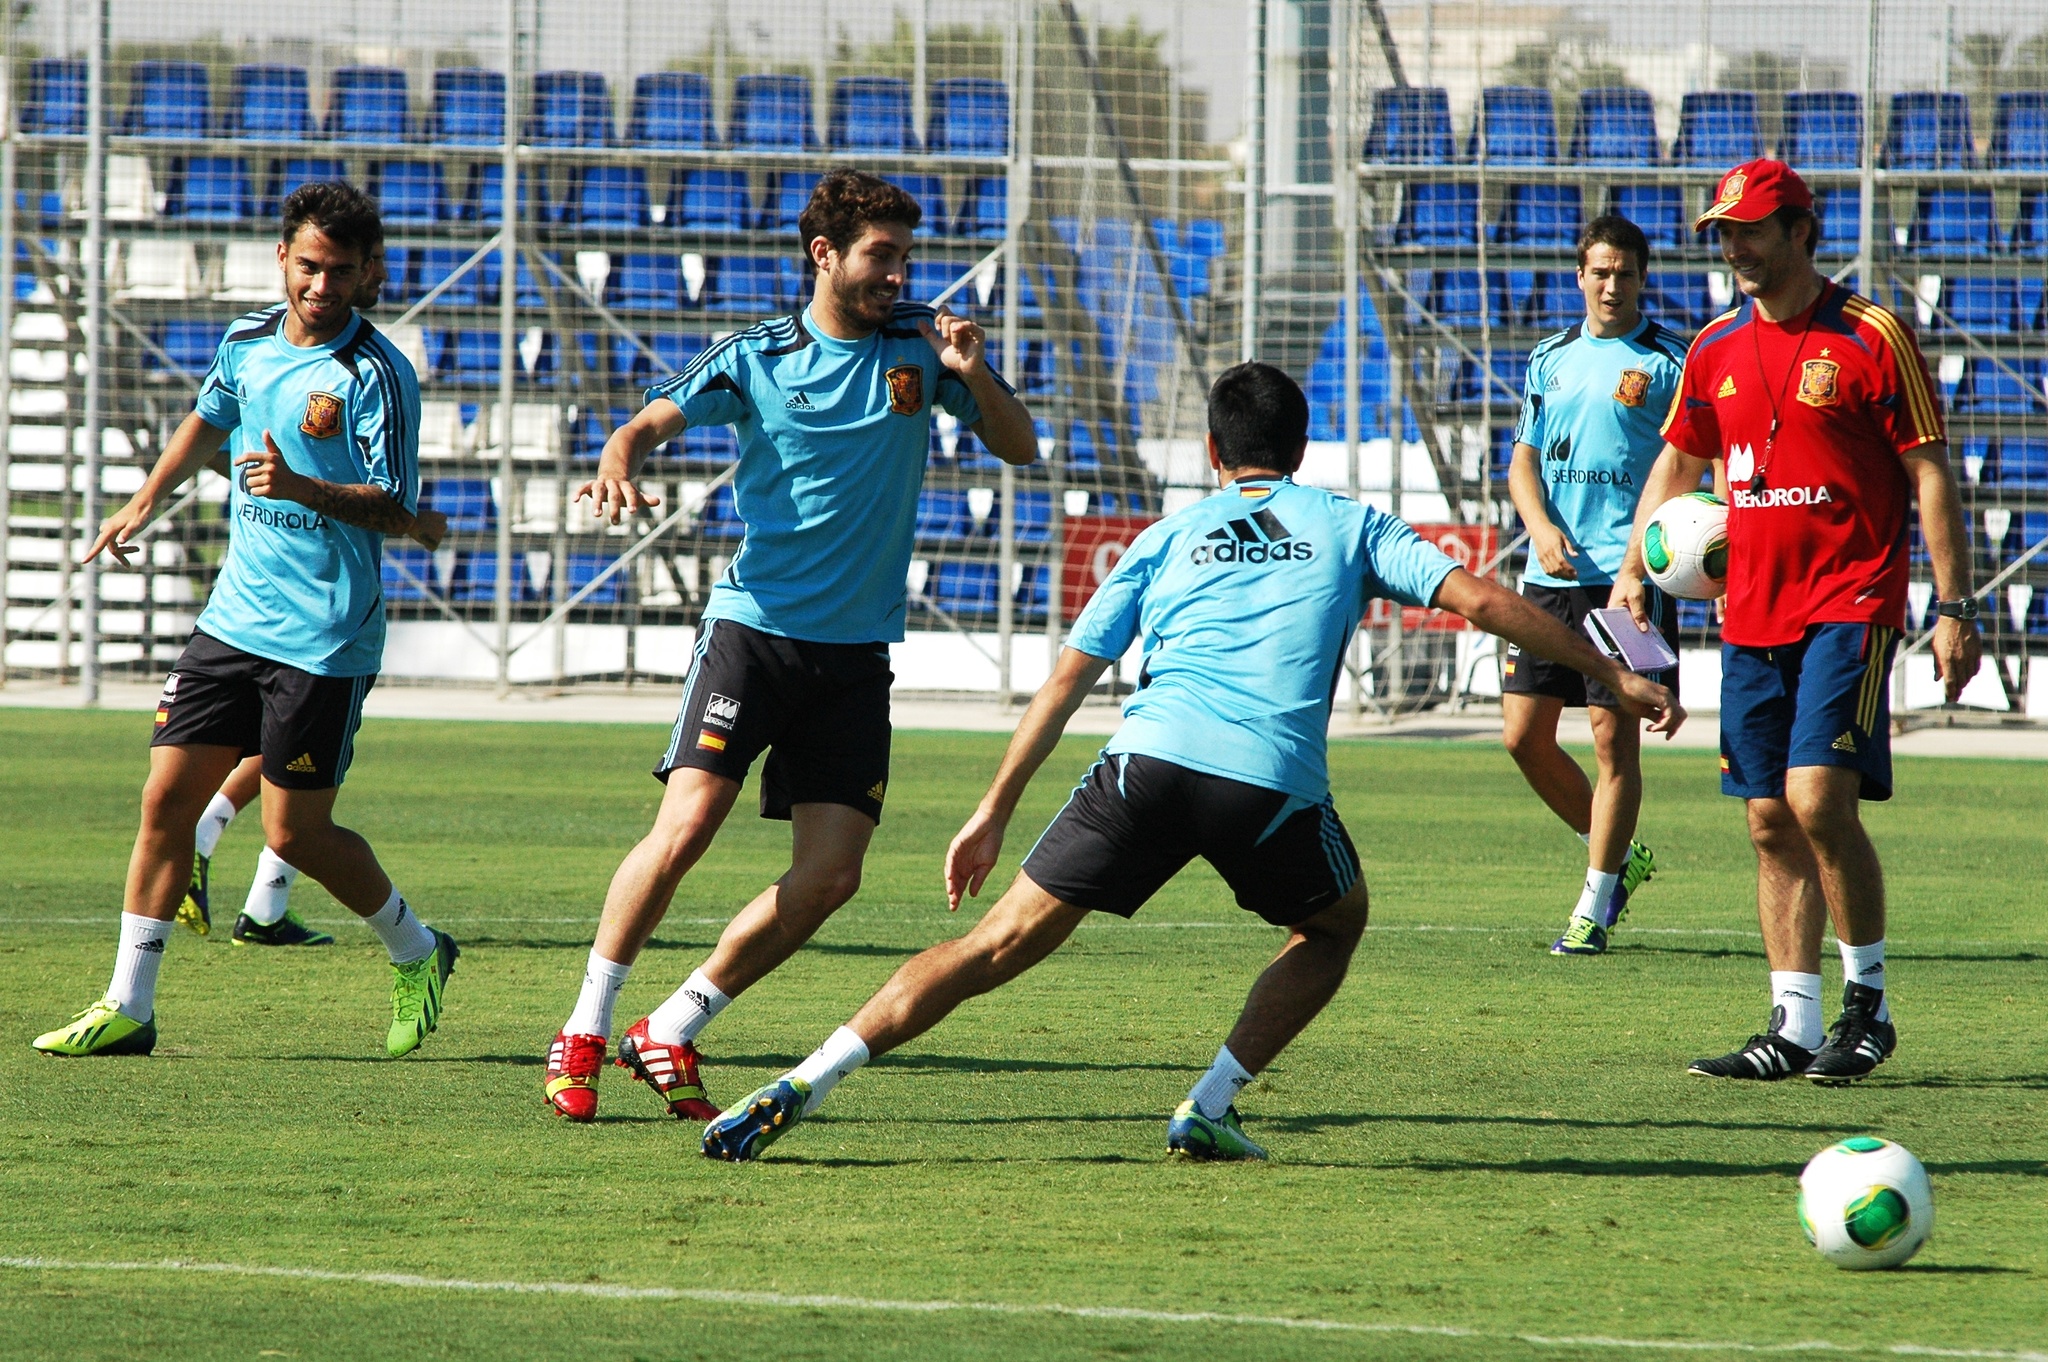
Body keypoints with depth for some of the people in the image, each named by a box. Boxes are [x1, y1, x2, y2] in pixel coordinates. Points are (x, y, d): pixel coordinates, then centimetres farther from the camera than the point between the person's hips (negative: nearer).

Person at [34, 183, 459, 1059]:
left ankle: (416, 954, 22)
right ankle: (128, 1005, 5)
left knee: (295, 831, -3)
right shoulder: (248, 344, 7)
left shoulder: (376, 375, -13)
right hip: (235, 617, 6)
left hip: (324, 639, -6)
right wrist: (147, 500, 30)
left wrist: (300, 488, -32)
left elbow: (395, 510, -17)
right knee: (167, 797, 0)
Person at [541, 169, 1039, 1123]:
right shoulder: (756, 357, -1)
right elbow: (653, 419, -8)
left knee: (830, 876, -5)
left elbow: (1019, 448, 7)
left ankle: (670, 1034, 9)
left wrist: (974, 373, -13)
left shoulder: (919, 344, 6)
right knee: (686, 825, -18)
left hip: (857, 652, 3)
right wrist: (616, 464, -32)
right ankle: (583, 1033, -5)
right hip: (754, 625, -3)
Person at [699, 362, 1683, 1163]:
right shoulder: (1350, 529, 22)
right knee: (1334, 925, 29)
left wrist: (994, 812, 24)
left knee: (1001, 943, 4)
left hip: (1150, 760, 1)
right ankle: (1210, 1109, 16)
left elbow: (1068, 678, 21)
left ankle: (800, 1089, -6)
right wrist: (1616, 677, 17)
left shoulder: (1170, 538, 26)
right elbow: (1479, 601, 12)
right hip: (1274, 783, -1)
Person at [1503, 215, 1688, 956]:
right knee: (1524, 734, 3)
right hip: (1552, 574, 5)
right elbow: (1523, 461, 14)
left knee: (1614, 735, -6)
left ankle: (1596, 907, 1)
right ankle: (1618, 855, 23)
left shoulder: (1668, 362, -1)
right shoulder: (1550, 360, 14)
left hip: (1629, 573, -5)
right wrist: (1542, 527, -5)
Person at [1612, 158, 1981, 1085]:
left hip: (1850, 608, -6)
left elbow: (1930, 474, -5)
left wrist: (1955, 607, -9)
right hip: (1752, 616, 6)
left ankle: (1868, 1001, -2)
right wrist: (1633, 571, 9)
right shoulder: (1716, 349, 11)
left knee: (1819, 799, -17)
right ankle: (1794, 1032, 8)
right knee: (1771, 824, 4)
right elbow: (1676, 465, 22)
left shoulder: (1869, 339, -5)